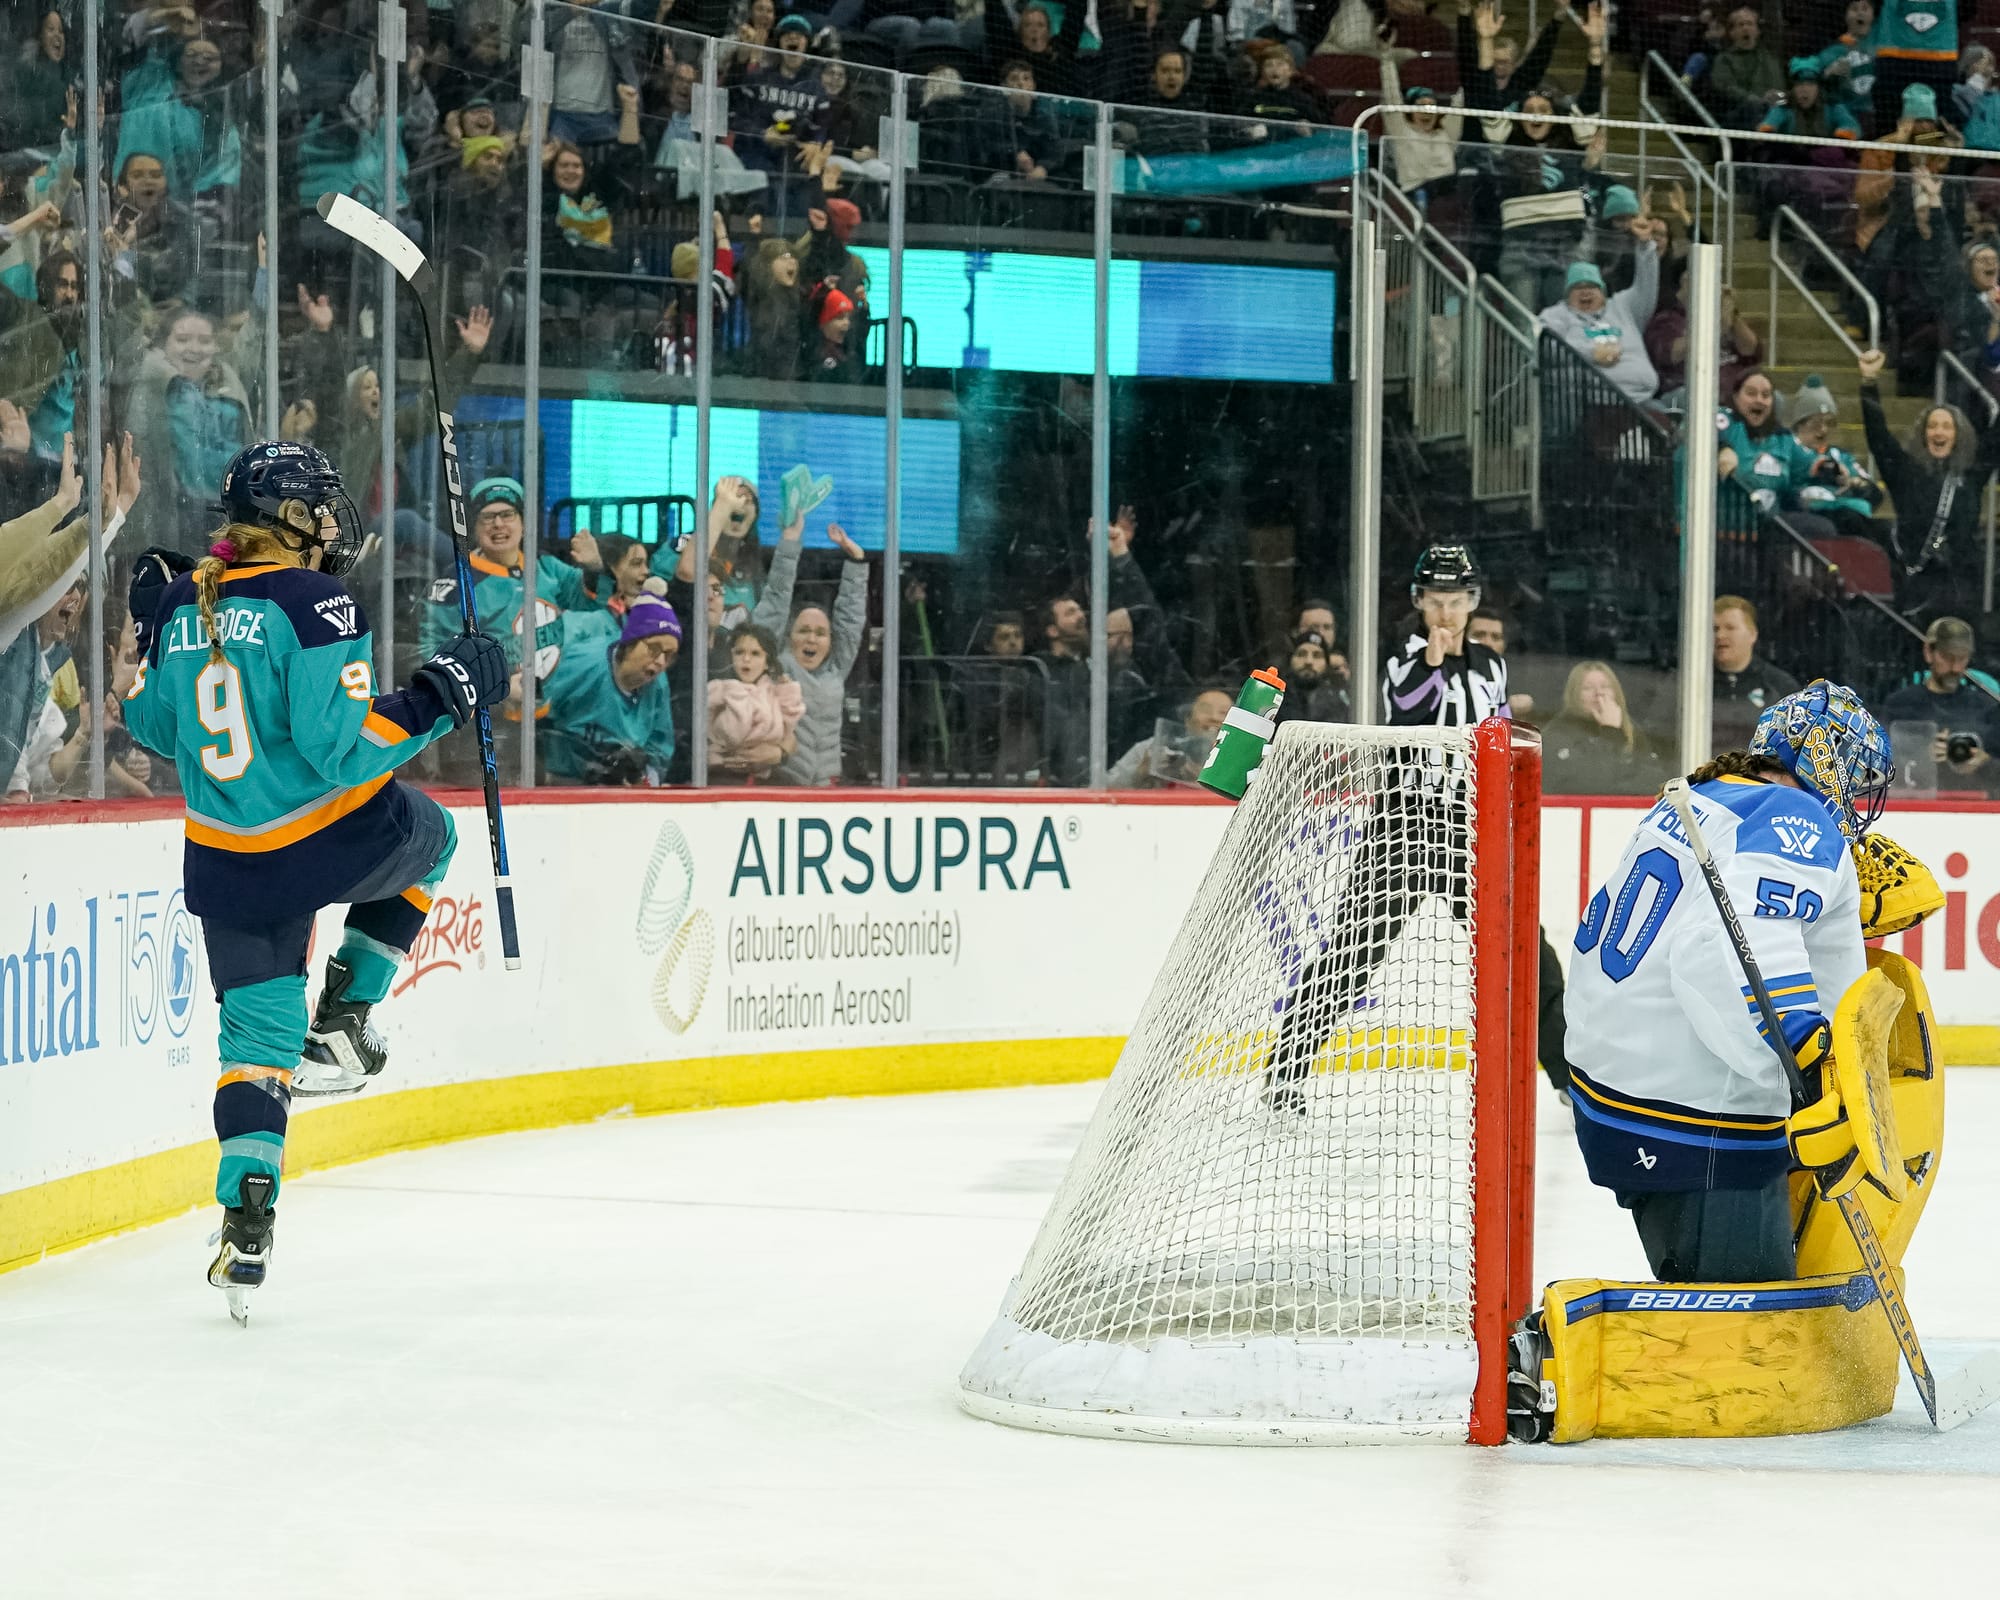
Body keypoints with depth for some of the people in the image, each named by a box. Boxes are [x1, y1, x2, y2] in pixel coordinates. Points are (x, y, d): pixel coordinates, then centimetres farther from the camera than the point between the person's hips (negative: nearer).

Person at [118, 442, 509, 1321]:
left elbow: (154, 727, 15)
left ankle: (245, 1230, -1)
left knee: (255, 1032, 14)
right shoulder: (315, 604, -17)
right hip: (337, 841, -5)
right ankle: (338, 1026, 21)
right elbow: (342, 745, -23)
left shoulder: (181, 605, 3)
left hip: (228, 867, 5)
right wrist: (442, 693, -16)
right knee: (427, 833, 30)